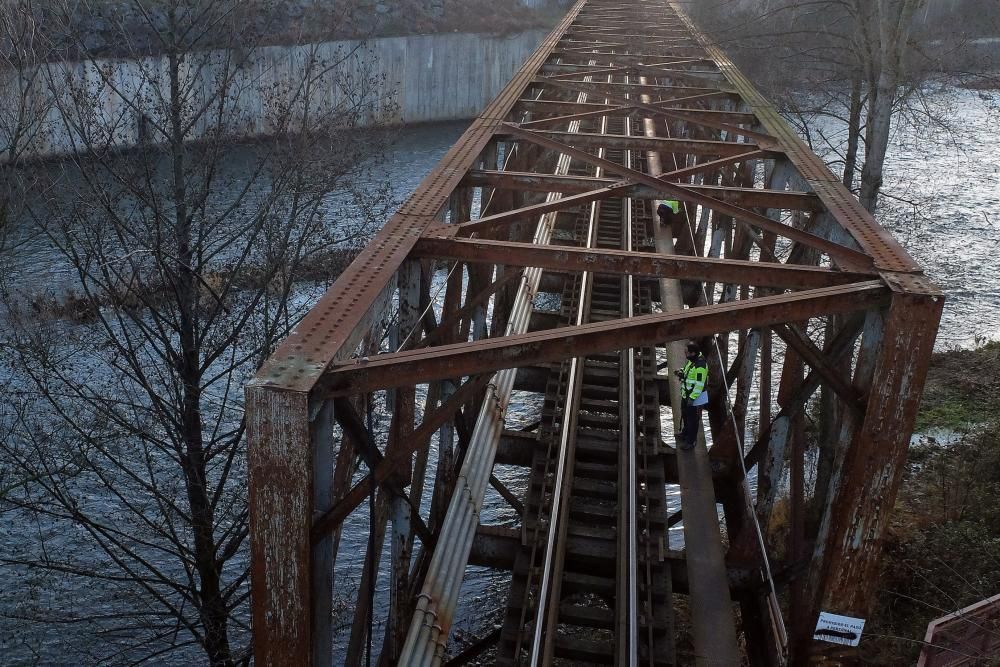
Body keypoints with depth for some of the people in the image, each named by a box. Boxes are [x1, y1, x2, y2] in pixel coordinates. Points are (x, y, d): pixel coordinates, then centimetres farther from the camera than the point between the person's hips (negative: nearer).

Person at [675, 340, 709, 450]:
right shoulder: (692, 360, 2)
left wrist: (692, 398, -26)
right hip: (687, 394, 10)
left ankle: (690, 441, 16)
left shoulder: (700, 365, -28)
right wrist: (682, 374, -1)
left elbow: (700, 384, -27)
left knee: (693, 419, 4)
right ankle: (685, 434, 47)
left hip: (695, 397, -10)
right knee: (685, 415, 26)